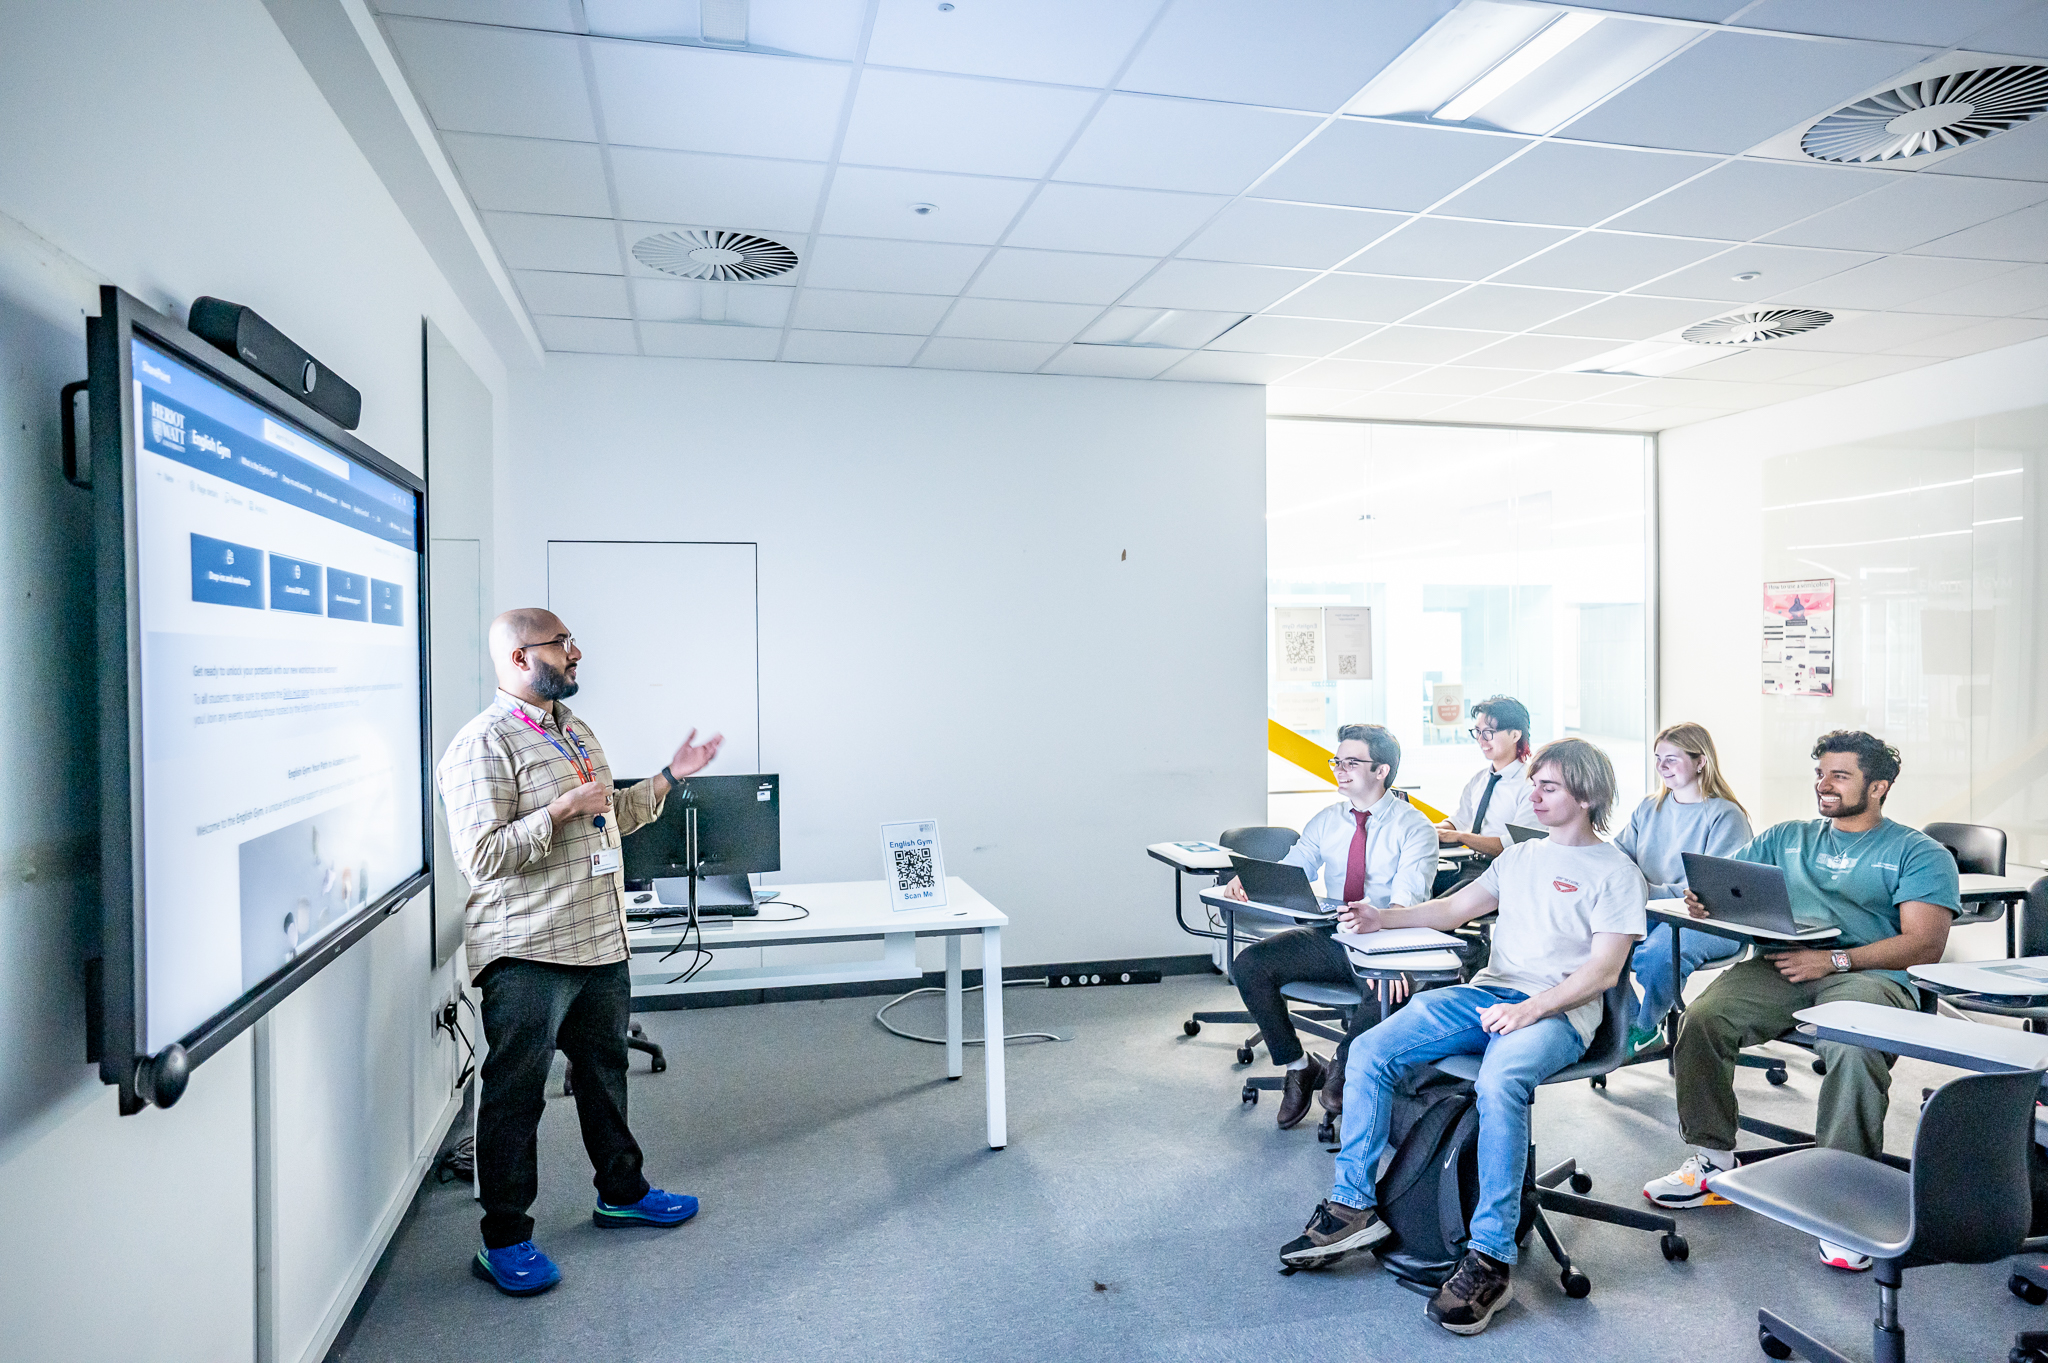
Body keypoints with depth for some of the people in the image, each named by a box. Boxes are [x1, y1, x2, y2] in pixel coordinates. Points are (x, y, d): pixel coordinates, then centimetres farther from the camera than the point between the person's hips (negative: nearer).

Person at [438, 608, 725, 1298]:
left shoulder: (574, 730, 14)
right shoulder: (483, 744, -15)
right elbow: (481, 856, -22)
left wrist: (669, 777, 14)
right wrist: (564, 807, -25)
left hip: (602, 939, 9)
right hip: (528, 955, -8)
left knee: (605, 1068, 21)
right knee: (515, 1094, 3)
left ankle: (621, 1190, 38)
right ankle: (504, 1239, 18)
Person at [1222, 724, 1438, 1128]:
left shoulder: (1414, 827, -4)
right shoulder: (1327, 821, 13)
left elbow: (1408, 897, -19)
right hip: (1329, 939, 5)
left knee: (1390, 986, -39)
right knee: (1248, 965, -18)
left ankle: (1343, 1067, -5)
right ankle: (1298, 1066, 3)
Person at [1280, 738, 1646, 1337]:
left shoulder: (1616, 872, 5)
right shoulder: (1521, 857, 25)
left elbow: (1603, 972, -6)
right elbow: (1453, 909, 23)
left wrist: (1532, 1008, -20)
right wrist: (1382, 917, 6)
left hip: (1558, 1013, -6)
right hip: (1487, 994, 6)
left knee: (1499, 1082, -39)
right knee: (1368, 1052, -15)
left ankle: (1490, 1256, -29)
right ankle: (1352, 1205, -9)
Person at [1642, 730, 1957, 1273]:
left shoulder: (1919, 853, 14)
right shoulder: (1785, 839, 27)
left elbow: (1924, 944, -1)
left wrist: (1833, 960, -14)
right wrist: (1702, 901, -8)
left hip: (1866, 975, -3)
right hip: (1780, 966, 3)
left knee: (1855, 1049, -38)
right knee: (1702, 1018, -26)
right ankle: (1713, 1161, -10)